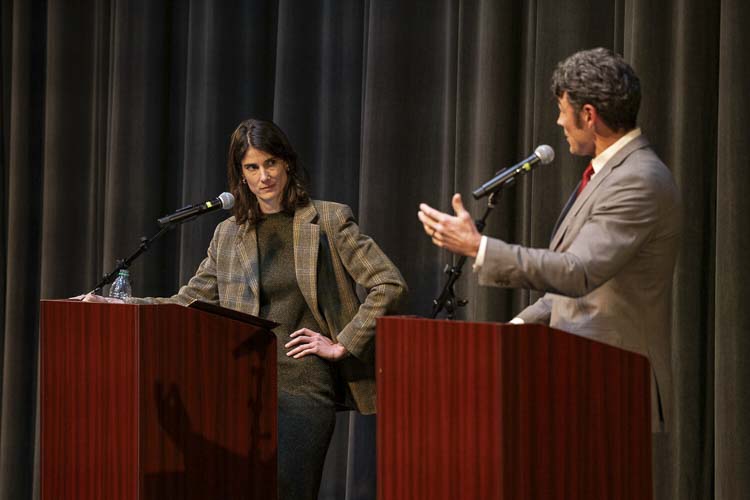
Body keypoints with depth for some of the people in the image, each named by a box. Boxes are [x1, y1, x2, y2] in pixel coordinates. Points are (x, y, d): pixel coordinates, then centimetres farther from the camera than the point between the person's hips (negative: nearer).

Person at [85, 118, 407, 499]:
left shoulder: (327, 220, 3)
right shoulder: (229, 233, 15)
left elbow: (389, 285, -1)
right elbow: (188, 303, 16)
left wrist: (342, 345, -6)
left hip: (302, 386, -4)